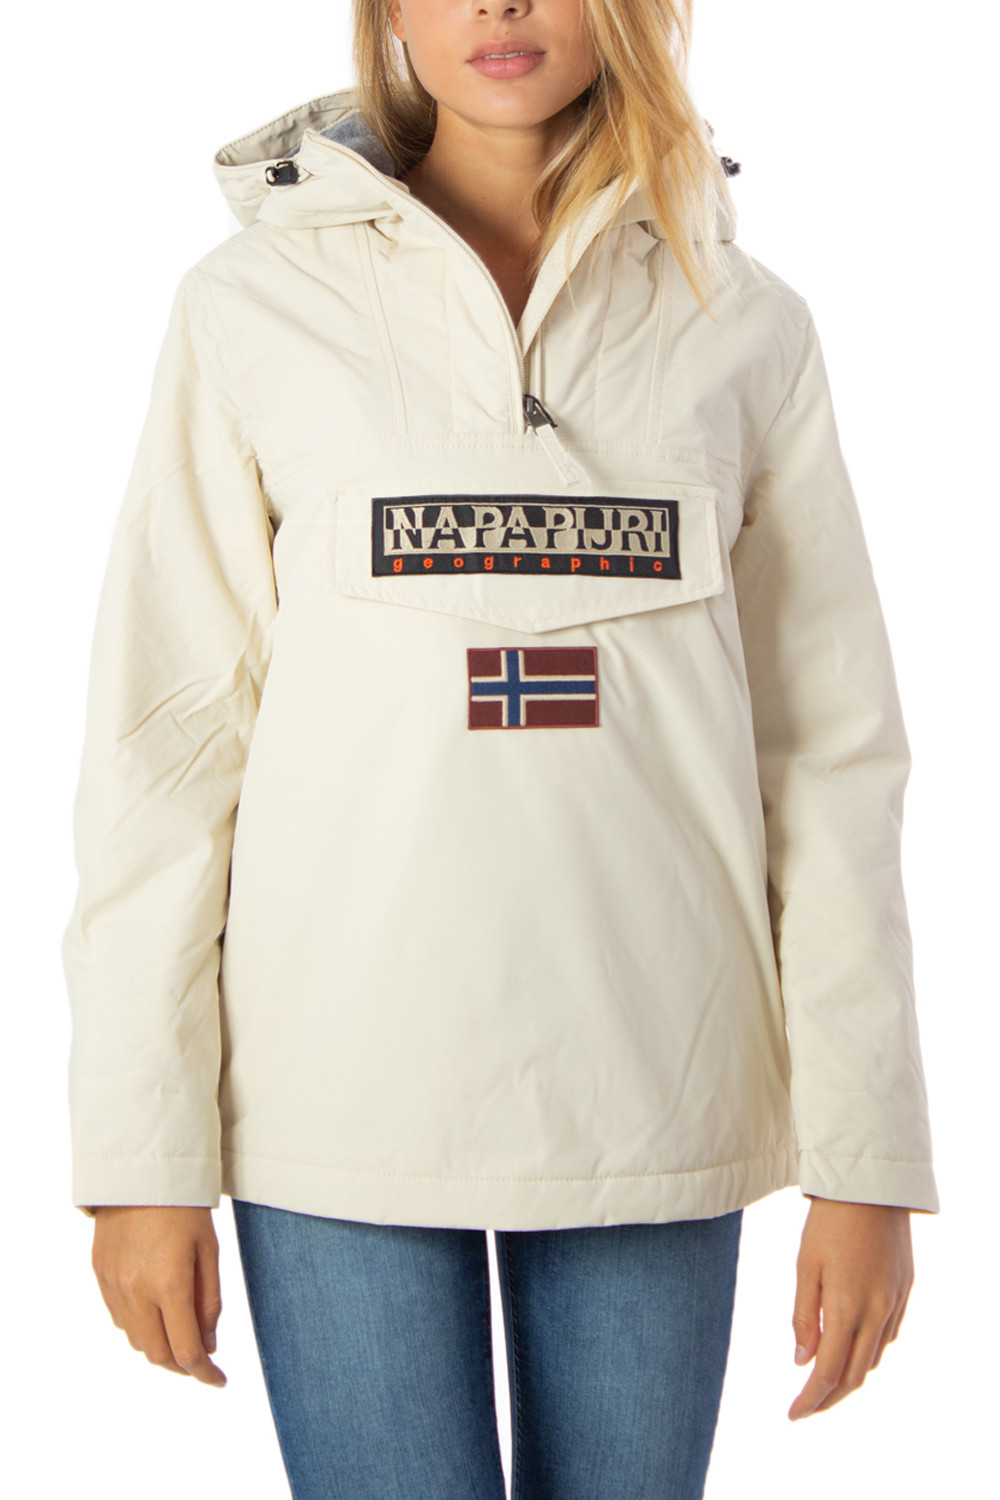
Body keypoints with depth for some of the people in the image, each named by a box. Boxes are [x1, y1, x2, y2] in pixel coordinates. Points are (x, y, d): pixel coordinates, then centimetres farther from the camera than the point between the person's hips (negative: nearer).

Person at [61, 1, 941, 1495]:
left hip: (654, 1094, 2)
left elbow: (833, 751, 4)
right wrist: (143, 1156, -4)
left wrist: (865, 1157, -1)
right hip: (346, 1090, -1)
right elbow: (163, 737, 0)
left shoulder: (744, 322, 6)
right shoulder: (255, 304, 2)